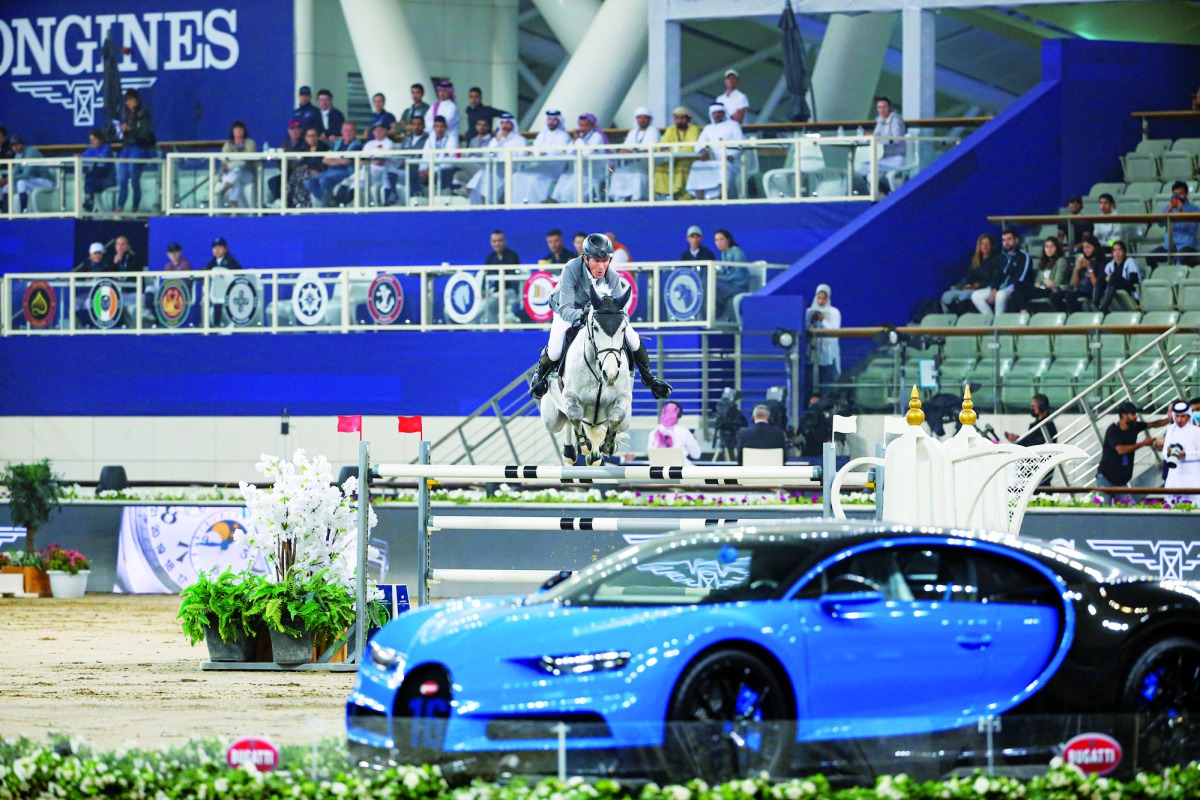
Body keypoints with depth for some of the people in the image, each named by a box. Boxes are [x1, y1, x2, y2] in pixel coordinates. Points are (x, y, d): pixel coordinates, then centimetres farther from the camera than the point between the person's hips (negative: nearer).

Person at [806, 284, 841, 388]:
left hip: (829, 352, -3)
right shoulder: (810, 311, 11)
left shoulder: (834, 312, 3)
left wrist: (823, 320, -14)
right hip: (815, 351, 3)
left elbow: (835, 330, -5)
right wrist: (811, 320, -9)